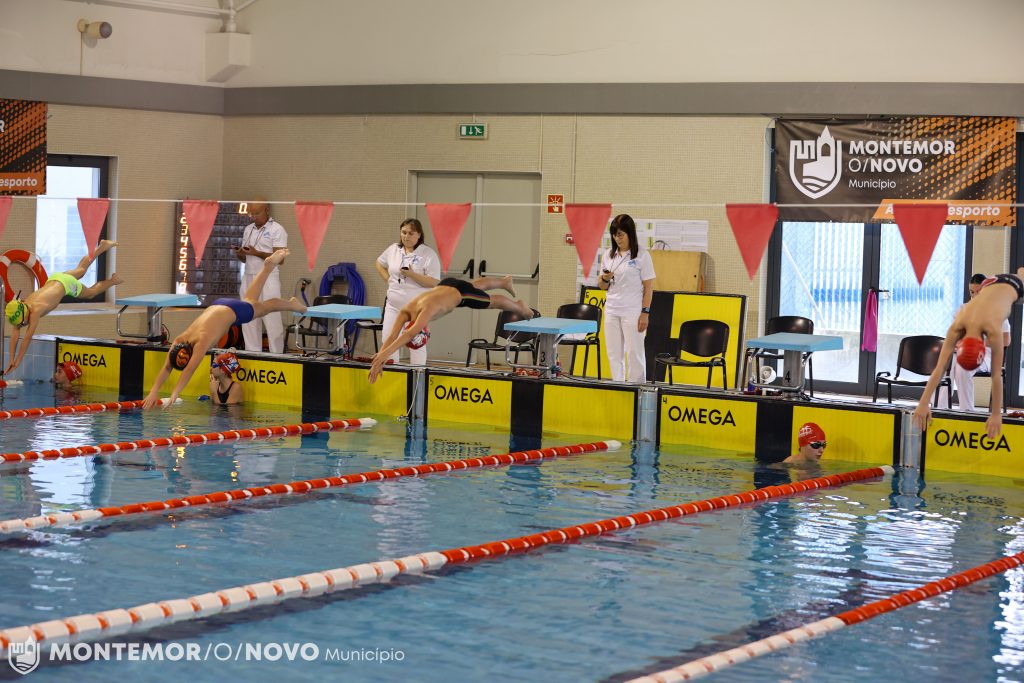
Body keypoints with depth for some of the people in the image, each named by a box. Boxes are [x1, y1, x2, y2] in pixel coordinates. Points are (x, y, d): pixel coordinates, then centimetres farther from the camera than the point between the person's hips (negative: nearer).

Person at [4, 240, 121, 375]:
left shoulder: (36, 310, -43)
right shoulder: (18, 310, -26)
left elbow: (28, 337, -43)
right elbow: (15, 336, -24)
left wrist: (18, 360, -42)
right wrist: (11, 360, -31)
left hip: (65, 283, -6)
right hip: (53, 279, 6)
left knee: (90, 293, 19)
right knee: (80, 270, 30)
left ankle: (113, 281, 41)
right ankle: (102, 247, 49)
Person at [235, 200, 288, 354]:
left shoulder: (277, 230, -4)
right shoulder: (248, 230, 16)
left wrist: (257, 253, -20)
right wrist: (240, 254, -2)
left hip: (267, 279, -7)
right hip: (248, 278, 7)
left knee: (272, 320, -6)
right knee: (249, 320, 6)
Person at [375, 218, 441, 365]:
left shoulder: (428, 254, -8)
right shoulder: (393, 249, 8)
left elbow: (433, 282, -13)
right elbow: (379, 263, 26)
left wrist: (412, 275, -23)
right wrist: (387, 279, 11)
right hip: (393, 306, 5)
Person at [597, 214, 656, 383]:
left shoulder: (642, 255, -5)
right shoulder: (608, 255, 9)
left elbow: (648, 286, -6)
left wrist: (645, 312, -11)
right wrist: (604, 279, -7)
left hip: (632, 312, -5)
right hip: (611, 311, 5)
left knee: (634, 354, -2)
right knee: (614, 354, 7)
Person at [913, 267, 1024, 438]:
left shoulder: (993, 330, -48)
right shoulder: (956, 326, -39)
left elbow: (996, 375, -44)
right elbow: (940, 367, -41)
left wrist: (997, 414, -44)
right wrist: (923, 404, -47)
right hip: (990, 284, 3)